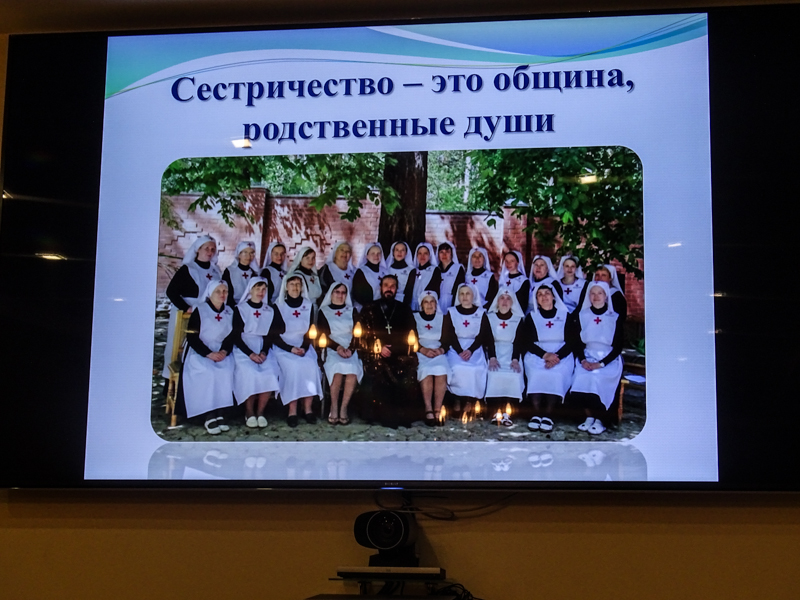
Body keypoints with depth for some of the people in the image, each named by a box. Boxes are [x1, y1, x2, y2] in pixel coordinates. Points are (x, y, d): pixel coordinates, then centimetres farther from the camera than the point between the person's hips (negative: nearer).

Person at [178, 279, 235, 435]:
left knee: (226, 372, -28)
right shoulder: (200, 311, -1)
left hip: (221, 353, 3)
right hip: (200, 353, -3)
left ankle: (218, 413, -25)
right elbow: (192, 337, -6)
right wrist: (209, 354, -18)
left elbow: (231, 336, 9)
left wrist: (224, 351, -12)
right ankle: (209, 416, -29)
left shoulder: (230, 312, 12)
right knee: (209, 373, -32)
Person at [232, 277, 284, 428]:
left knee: (270, 374, -26)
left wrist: (264, 352, -9)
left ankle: (260, 412, -13)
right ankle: (249, 413, -14)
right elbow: (236, 337, -2)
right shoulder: (240, 309, 4)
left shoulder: (270, 311, 15)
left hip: (263, 349, 3)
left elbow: (270, 336, 11)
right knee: (250, 374, -31)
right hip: (243, 349, -3)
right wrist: (250, 354, -15)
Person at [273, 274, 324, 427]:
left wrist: (304, 348, -13)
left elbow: (310, 331, 6)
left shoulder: (309, 305, 9)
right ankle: (292, 411, -29)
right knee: (293, 367, -32)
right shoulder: (278, 306, 1)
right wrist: (291, 349, -16)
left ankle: (308, 408, -23)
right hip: (283, 347, -2)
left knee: (310, 366, -28)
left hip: (304, 347, 2)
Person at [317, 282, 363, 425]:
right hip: (331, 349, -1)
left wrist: (350, 348, -11)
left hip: (350, 349, 1)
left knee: (352, 371, -33)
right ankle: (334, 408, -23)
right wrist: (337, 347, -14)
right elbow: (323, 335, 3)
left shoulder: (352, 312, 20)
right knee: (337, 369, -35)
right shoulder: (323, 312, 14)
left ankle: (344, 409, -24)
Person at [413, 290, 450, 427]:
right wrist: (422, 349, -13)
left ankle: (437, 410, -33)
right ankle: (428, 410, -35)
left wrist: (441, 349, -9)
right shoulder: (414, 318, 13)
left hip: (437, 352, 1)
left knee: (441, 372, -33)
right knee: (426, 371, -35)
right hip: (420, 352, -1)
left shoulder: (442, 318, 18)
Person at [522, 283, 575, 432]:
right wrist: (545, 355, -15)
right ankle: (536, 413, -23)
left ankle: (548, 415, -25)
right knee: (537, 375, -33)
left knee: (556, 375, -34)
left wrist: (557, 357, -16)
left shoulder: (565, 316, 11)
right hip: (536, 356, 0)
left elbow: (571, 342, 3)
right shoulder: (531, 317, 13)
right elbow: (527, 343, 3)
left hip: (561, 356, 0)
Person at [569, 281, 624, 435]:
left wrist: (601, 363, -15)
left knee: (598, 378, -31)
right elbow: (577, 342, 7)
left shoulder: (615, 318, 1)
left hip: (609, 360, -2)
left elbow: (618, 347, -2)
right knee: (582, 378, -28)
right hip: (587, 358, 2)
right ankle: (589, 417, -11)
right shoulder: (582, 316, 8)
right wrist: (583, 360, -12)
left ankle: (599, 419, -14)